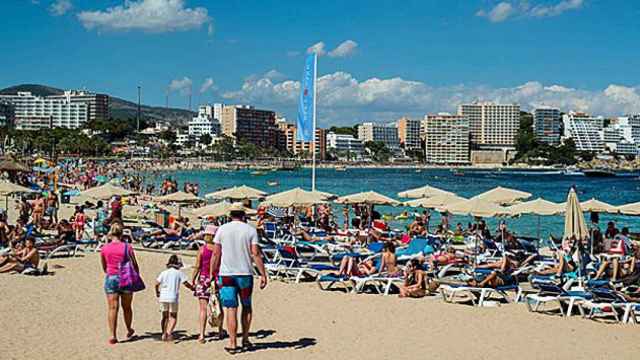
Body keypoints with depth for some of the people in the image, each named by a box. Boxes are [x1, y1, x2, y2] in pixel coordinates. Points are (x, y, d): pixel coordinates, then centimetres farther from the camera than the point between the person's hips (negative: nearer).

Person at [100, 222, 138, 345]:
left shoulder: (104, 248, -1)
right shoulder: (127, 247, -6)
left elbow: (104, 267, 12)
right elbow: (135, 266, -1)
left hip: (110, 279, 0)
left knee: (113, 308, 0)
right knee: (126, 307, 15)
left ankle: (113, 335, -7)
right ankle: (129, 331, 32)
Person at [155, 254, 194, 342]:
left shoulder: (164, 273, 10)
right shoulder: (179, 273, 2)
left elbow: (156, 284, 5)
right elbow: (186, 283, -2)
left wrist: (157, 292, 23)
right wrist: (192, 288, 16)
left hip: (163, 297, 3)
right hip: (173, 297, -3)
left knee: (165, 316, 16)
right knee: (173, 317, 7)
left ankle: (164, 334, 13)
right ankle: (169, 333, -11)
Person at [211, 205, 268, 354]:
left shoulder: (222, 229, 2)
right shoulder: (250, 230, 0)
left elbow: (216, 254, 0)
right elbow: (256, 254, -6)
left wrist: (211, 274, 7)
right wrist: (263, 275, -3)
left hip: (226, 274, 0)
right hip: (245, 274, 0)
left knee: (231, 309, 0)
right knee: (246, 306, 17)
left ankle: (232, 343, -1)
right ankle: (245, 339, 20)